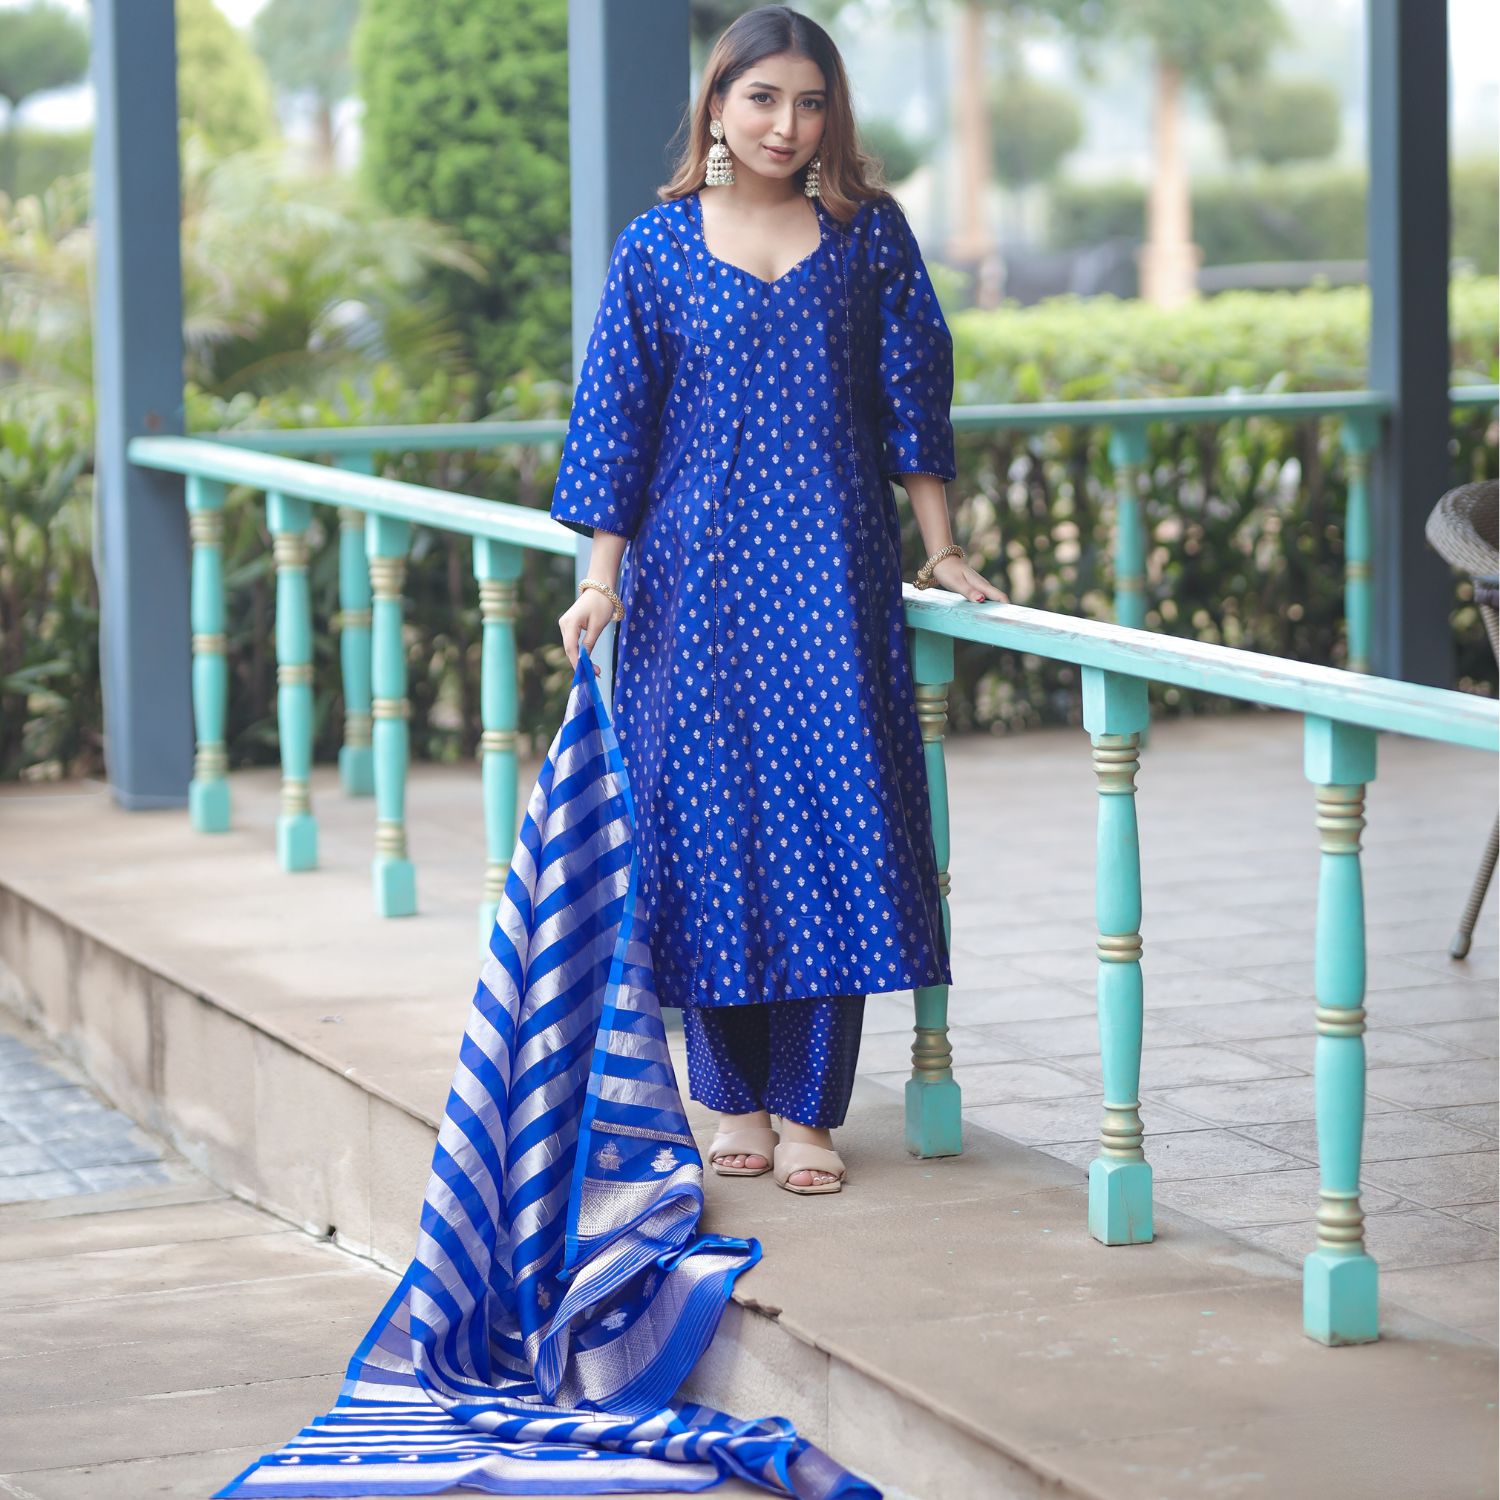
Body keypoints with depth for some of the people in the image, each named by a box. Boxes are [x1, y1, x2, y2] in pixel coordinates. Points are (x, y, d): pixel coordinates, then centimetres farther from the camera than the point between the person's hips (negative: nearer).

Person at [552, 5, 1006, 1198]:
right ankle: (732, 1100, 13)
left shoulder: (869, 236, 6)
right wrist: (602, 580, -2)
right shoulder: (656, 248, 4)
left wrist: (943, 553, 5)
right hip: (696, 576, 0)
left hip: (831, 575, 0)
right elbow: (616, 421, 5)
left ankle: (808, 1109, 2)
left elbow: (912, 398, 8)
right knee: (708, 823, 1)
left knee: (831, 818, -5)